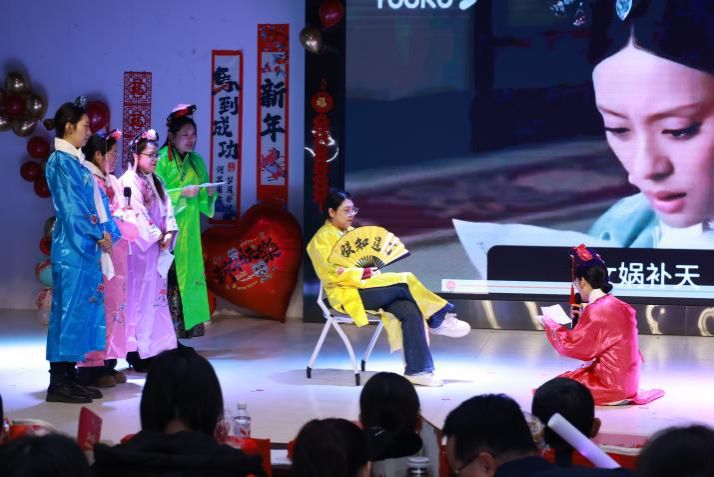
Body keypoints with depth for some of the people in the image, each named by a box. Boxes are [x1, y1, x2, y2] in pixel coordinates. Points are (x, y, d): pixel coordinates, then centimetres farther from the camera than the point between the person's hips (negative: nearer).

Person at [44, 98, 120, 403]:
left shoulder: (76, 161, 17)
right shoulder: (61, 161, -10)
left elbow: (97, 201, 16)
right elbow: (72, 207, -15)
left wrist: (107, 232, 2)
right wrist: (99, 234, -10)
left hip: (87, 246, 9)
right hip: (72, 246, -9)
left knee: (82, 308, 10)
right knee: (70, 309, -7)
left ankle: (68, 376, 14)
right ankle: (59, 383, -4)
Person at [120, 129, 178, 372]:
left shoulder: (155, 182, 17)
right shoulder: (129, 180, -7)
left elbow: (167, 209, 10)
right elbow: (138, 214, -15)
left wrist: (169, 233, -6)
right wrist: (157, 236, -13)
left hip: (158, 246, 8)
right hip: (139, 245, -8)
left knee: (156, 295, 8)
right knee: (138, 295, -7)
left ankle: (153, 347, 12)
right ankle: (136, 351, -4)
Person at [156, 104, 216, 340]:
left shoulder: (196, 161, 13)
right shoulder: (162, 160, -6)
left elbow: (203, 203, 16)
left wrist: (209, 193, -5)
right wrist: (183, 193, -19)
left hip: (189, 232, 6)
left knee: (191, 274, 3)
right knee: (170, 278, -8)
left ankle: (189, 327, 7)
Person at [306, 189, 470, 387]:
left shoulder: (353, 233, 22)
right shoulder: (322, 239, -2)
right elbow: (331, 273, -14)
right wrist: (365, 273, -19)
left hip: (370, 288, 7)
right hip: (348, 295, -7)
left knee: (410, 310, -21)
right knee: (405, 281, -23)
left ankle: (418, 370, -25)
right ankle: (438, 319, -4)